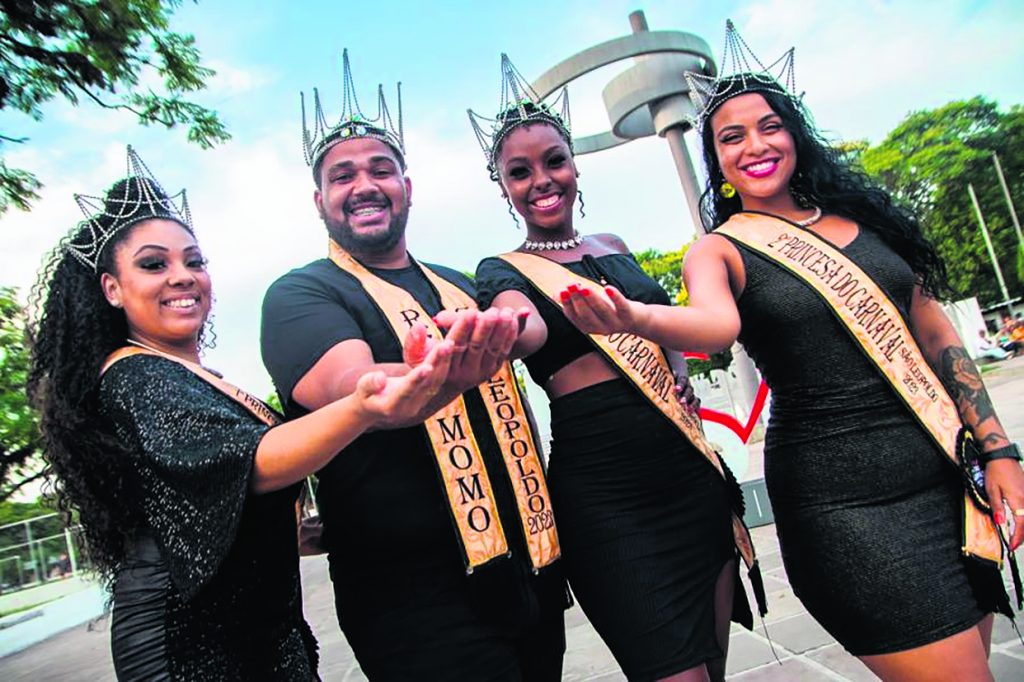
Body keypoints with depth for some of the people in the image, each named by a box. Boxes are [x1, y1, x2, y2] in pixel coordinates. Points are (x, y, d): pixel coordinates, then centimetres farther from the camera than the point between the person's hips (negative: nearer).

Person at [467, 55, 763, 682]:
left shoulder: (615, 247, 12)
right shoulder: (503, 271, -3)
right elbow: (525, 328, -27)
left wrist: (677, 370, 2)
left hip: (692, 468, 6)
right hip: (604, 495, -6)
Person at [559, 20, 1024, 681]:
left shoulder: (861, 214, 8)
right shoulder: (720, 250, -5)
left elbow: (935, 332, 12)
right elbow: (714, 323, -29)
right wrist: (636, 317, -50)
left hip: (948, 471, 6)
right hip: (843, 496, -5)